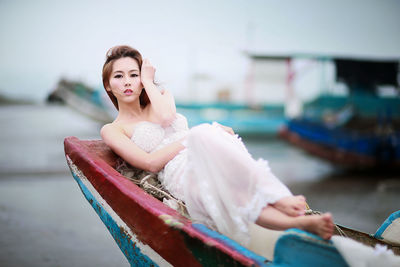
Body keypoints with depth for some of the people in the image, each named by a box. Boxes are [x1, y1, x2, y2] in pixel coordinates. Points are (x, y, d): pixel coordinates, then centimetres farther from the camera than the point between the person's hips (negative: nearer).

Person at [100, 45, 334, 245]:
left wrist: (148, 82, 13)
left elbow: (166, 116, 2)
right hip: (183, 176, -3)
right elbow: (150, 163, -2)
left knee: (204, 135, -33)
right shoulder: (112, 130, 15)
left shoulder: (161, 96, 28)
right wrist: (191, 138, -7)